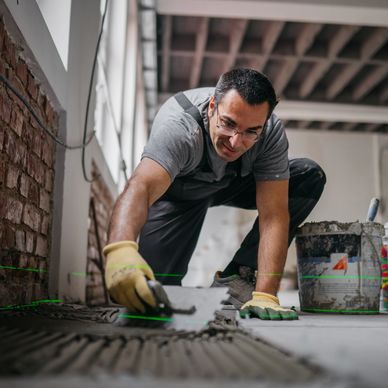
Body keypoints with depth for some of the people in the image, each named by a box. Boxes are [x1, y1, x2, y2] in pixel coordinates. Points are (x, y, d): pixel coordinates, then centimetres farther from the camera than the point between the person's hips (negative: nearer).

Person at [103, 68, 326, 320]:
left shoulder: (271, 132, -30)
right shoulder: (178, 125, -39)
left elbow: (273, 215, -33)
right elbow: (141, 186, -55)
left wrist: (265, 295, -42)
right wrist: (120, 249, -76)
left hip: (234, 184, 3)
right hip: (176, 189, -3)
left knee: (310, 177, -21)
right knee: (152, 289, -19)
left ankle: (234, 278, -14)